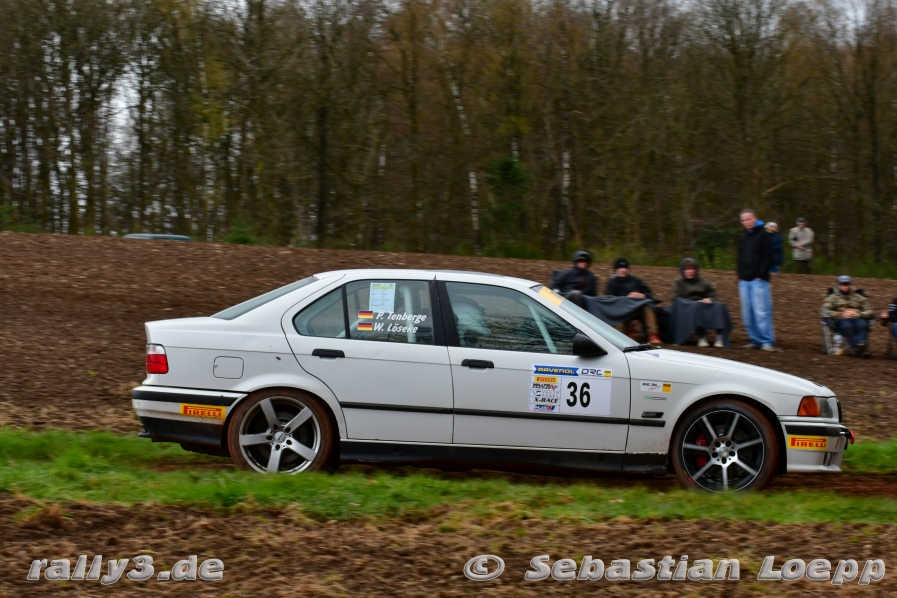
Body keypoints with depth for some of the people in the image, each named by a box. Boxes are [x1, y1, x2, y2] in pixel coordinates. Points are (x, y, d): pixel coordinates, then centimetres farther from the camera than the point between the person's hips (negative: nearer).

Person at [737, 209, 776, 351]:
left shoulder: (764, 235, -2)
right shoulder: (742, 238, 18)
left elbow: (768, 258, -7)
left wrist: (760, 275, -14)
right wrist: (740, 276, 10)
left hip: (759, 280, -7)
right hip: (744, 280, 7)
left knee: (761, 311, -12)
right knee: (747, 313, 4)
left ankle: (768, 341, -10)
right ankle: (755, 340, 10)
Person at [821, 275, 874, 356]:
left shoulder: (859, 298, 25)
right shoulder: (832, 298, 20)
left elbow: (870, 312, 15)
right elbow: (825, 312, 2)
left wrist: (859, 314, -7)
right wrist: (842, 314, -11)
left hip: (857, 318, 2)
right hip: (841, 320, -2)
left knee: (862, 324, -35)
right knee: (847, 325, -39)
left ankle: (861, 345, -57)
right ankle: (857, 347, -58)